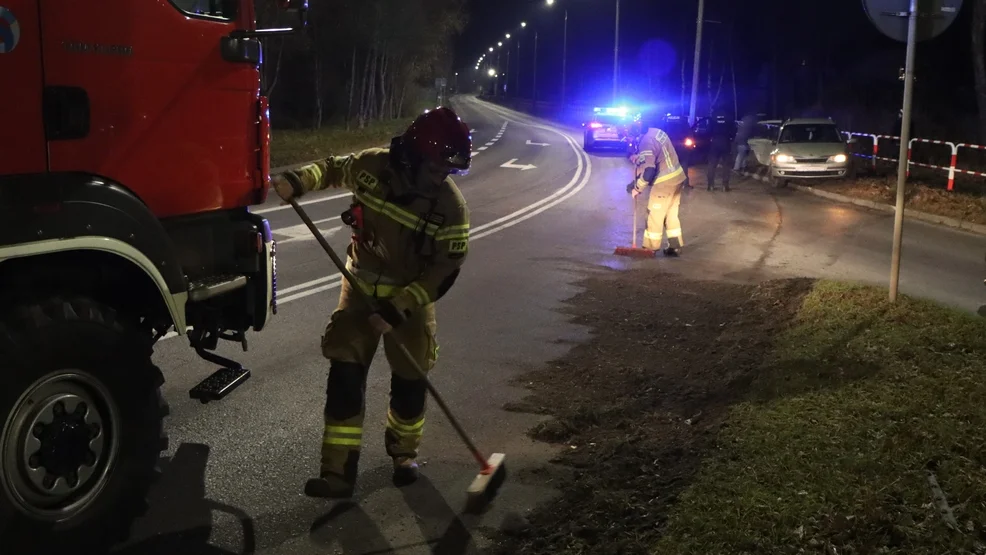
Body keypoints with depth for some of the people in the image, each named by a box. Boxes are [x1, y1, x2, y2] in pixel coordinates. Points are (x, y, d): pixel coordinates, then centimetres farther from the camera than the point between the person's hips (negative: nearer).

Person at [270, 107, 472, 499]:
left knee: (409, 379, 6)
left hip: (412, 295, -1)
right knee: (345, 374, -6)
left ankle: (403, 452, 34)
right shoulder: (371, 166, -15)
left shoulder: (451, 207, -20)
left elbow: (445, 271, -18)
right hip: (361, 285, 1)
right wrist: (298, 181, -13)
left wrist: (396, 310, -24)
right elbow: (333, 169, 7)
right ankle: (339, 471, -1)